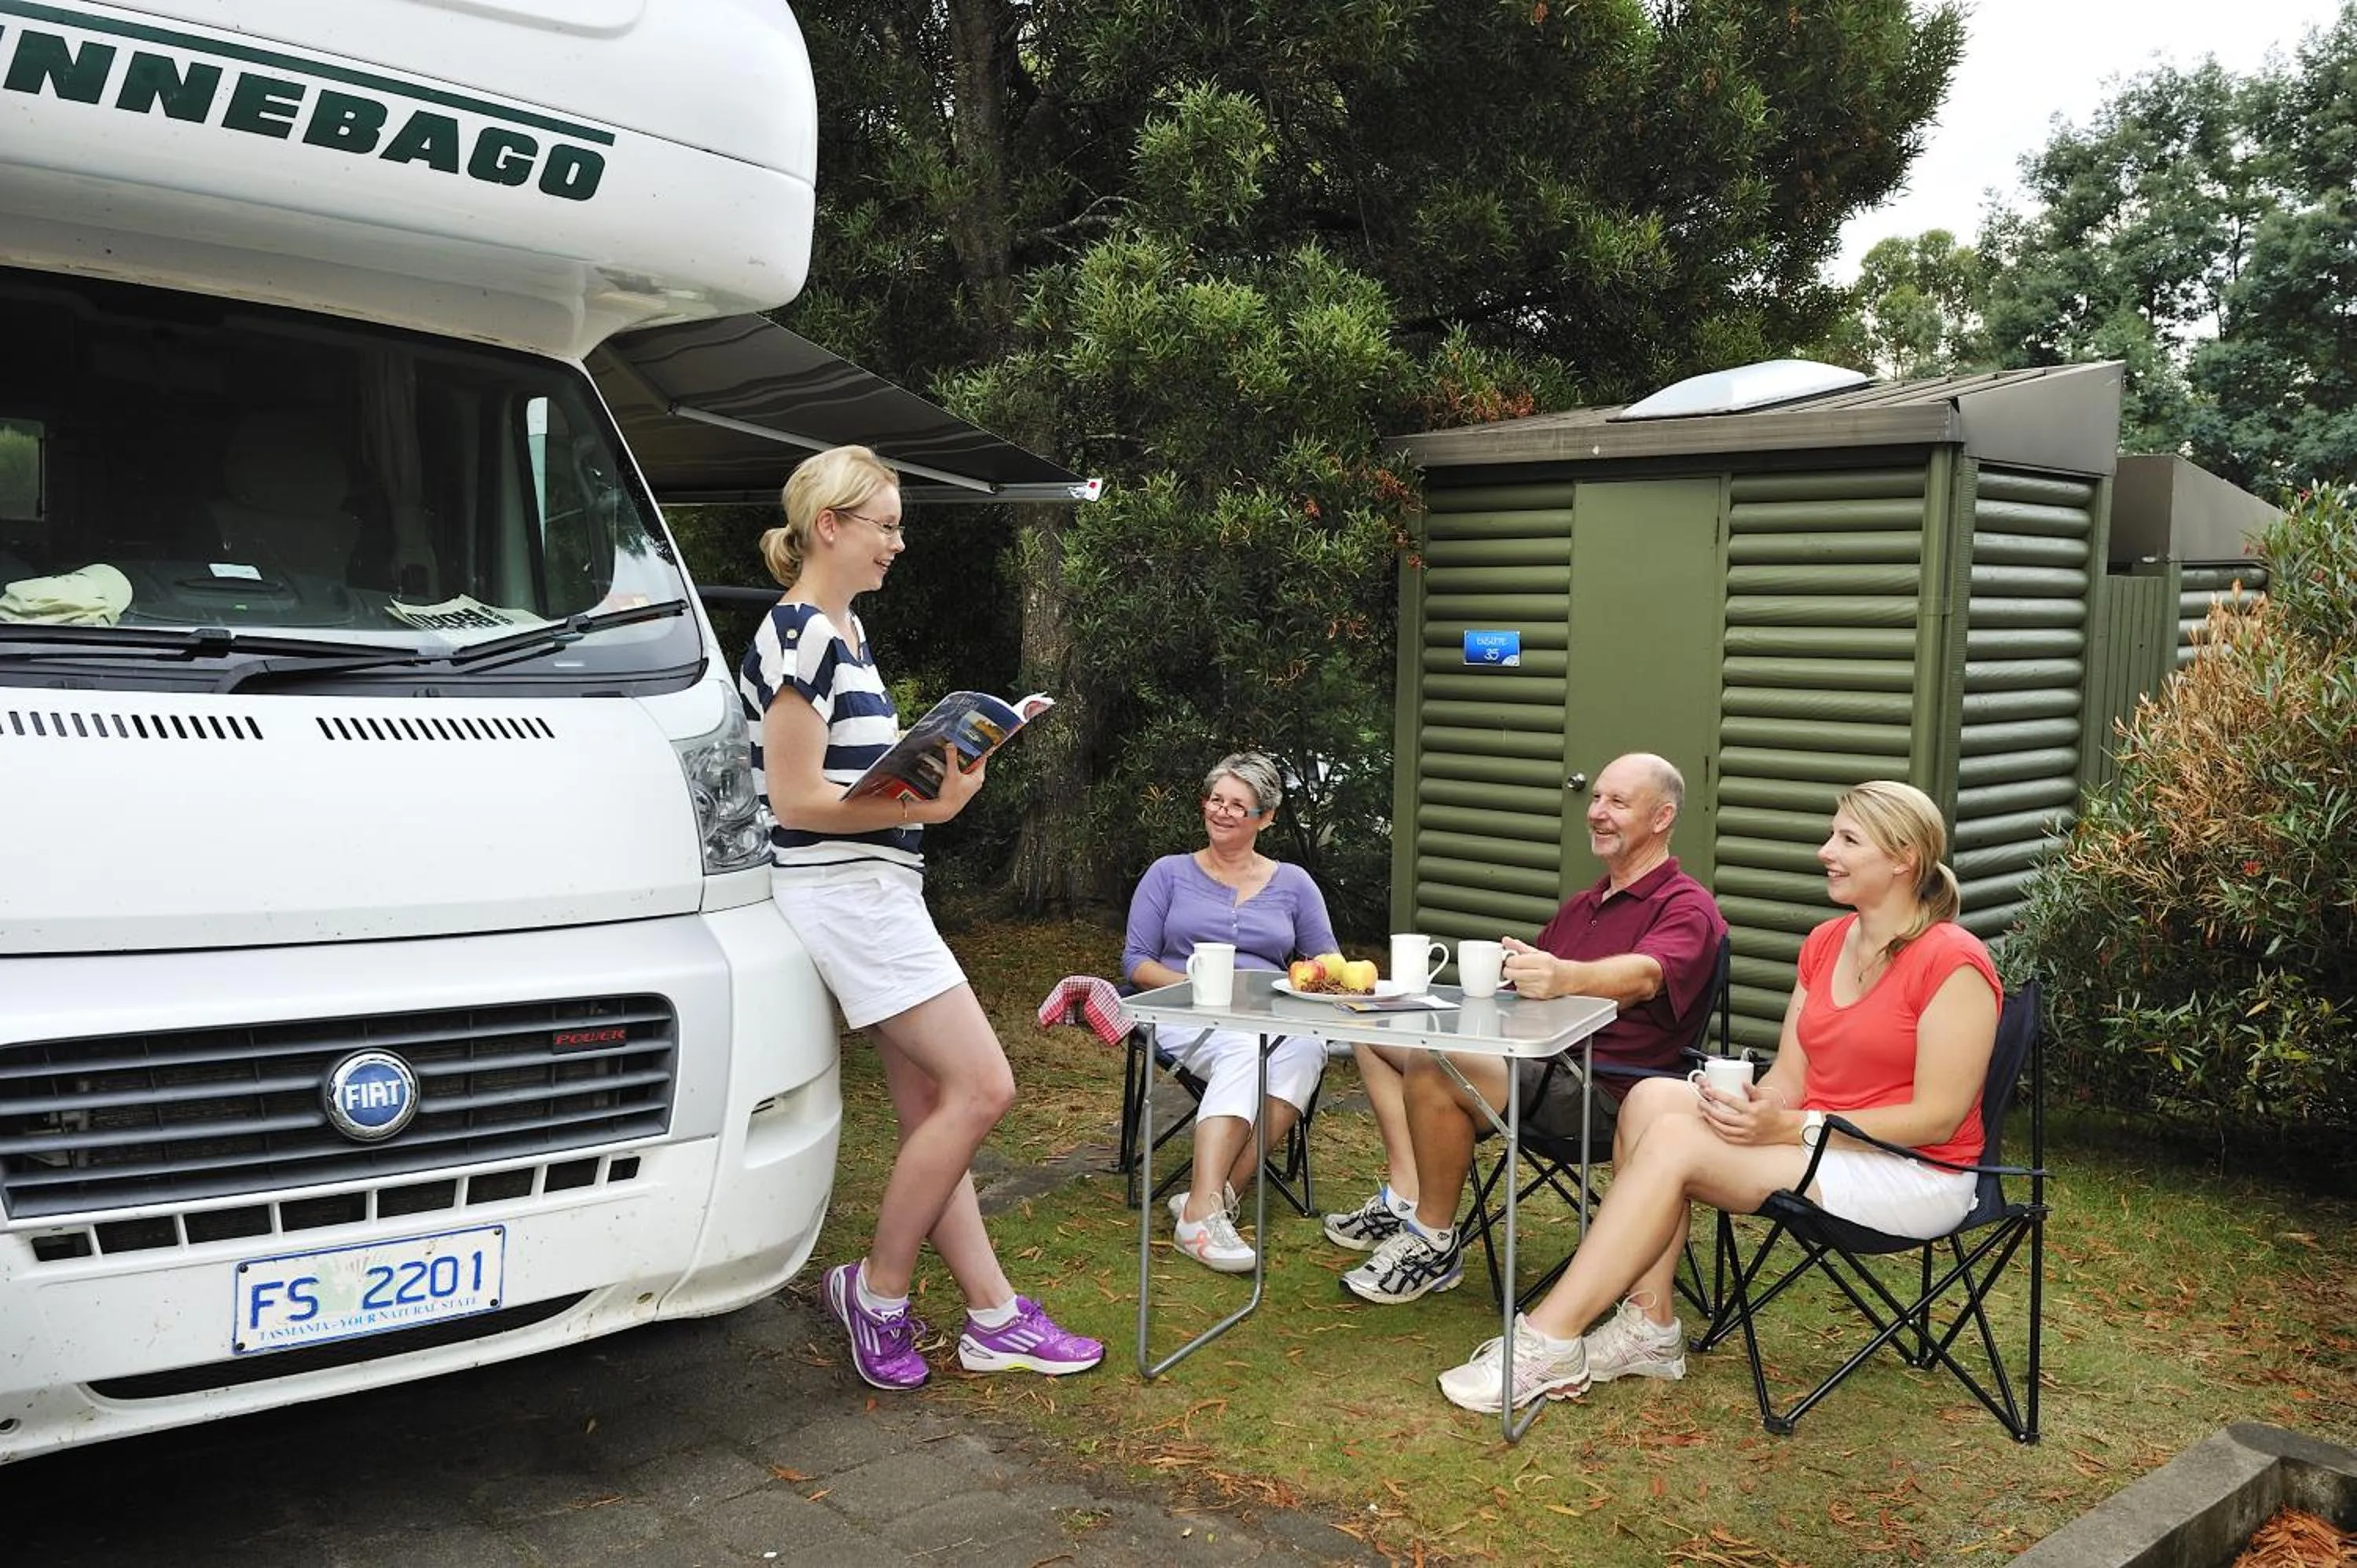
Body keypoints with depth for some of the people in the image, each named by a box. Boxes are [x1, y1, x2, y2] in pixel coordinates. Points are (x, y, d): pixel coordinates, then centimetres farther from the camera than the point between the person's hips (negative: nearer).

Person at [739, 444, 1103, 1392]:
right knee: (981, 1087, -9)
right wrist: (928, 806, -19)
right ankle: (876, 1290, 6)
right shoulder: (800, 637, -14)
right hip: (845, 894, -10)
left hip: (877, 894, 10)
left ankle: (992, 1318, 15)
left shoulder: (845, 629, 16)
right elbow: (795, 799, -18)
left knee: (931, 1110, 9)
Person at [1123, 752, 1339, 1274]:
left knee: (1307, 1047, -36)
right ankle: (1203, 1212, -48)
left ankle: (1217, 1194, -39)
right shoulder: (1170, 874, 13)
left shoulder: (1293, 884, 18)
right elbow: (1136, 963, 8)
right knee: (1243, 1051, -39)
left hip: (1273, 1018, 2)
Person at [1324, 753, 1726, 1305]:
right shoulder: (1580, 906, 23)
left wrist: (1565, 977, -49)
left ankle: (1435, 1243, -14)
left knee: (1431, 1065, -30)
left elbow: (1643, 975, -29)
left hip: (1601, 1092, -10)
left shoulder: (1688, 908, -6)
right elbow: (1523, 993, 24)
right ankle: (1405, 1198, 0)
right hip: (1535, 1060, 10)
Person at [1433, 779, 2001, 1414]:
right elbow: (1789, 1080, 9)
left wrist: (1790, 1127, -21)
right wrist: (1753, 1107, -15)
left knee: (1675, 1140, -24)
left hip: (1912, 1173, -8)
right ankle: (1649, 1326, -16)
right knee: (1653, 1097, -15)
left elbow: (1938, 1119, -17)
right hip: (1818, 1140, 8)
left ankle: (1548, 1341, -20)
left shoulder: (1952, 962, -14)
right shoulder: (1825, 944, 10)